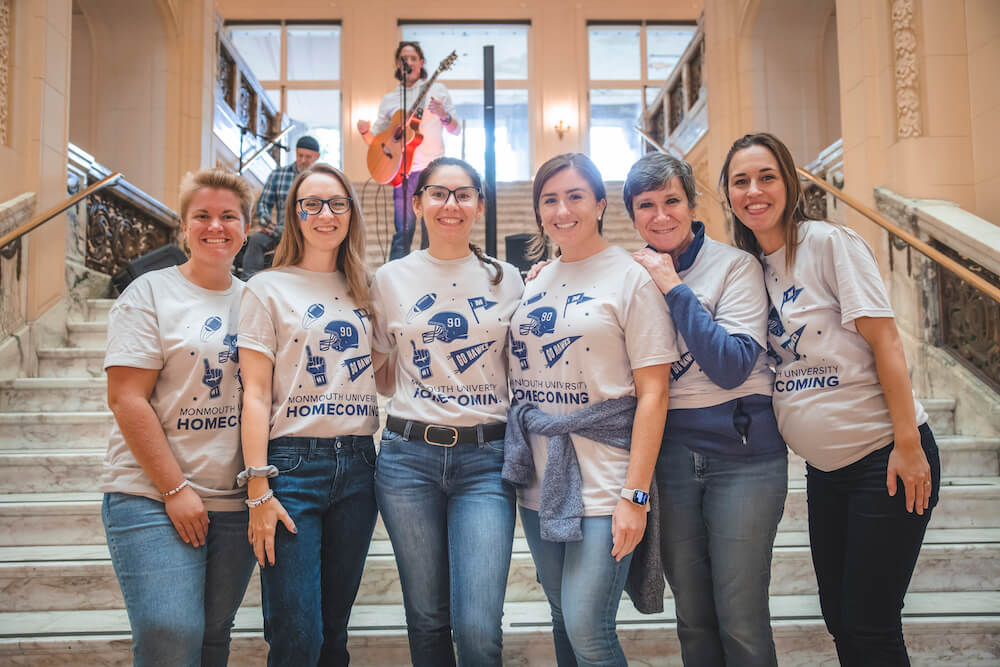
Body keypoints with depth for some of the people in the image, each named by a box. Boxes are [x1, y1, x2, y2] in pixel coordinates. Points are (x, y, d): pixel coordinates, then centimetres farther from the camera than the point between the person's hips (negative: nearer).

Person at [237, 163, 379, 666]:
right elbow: (256, 393, -5)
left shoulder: (362, 291, 15)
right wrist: (259, 489, -11)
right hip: (294, 462, -4)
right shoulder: (268, 288, 2)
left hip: (357, 465, 4)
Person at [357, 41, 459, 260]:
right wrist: (365, 132, -6)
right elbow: (377, 140, 16)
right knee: (403, 230, -6)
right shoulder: (389, 99, 14)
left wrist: (444, 115, -12)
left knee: (432, 230, -2)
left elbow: (455, 130, 8)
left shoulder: (437, 90, 11)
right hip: (403, 170, 1)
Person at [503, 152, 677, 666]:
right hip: (539, 481, 6)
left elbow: (653, 393, -10)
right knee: (563, 620, 15)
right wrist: (515, 465, 8)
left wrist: (634, 495, -14)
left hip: (603, 483, -6)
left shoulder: (631, 278, -6)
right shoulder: (533, 284, 11)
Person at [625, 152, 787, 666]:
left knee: (740, 621, 2)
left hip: (741, 454, -3)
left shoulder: (734, 265, -6)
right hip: (669, 455, 4)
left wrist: (674, 288, -17)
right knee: (692, 618, 13)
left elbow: (732, 366, -17)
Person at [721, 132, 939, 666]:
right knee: (838, 619, 14)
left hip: (882, 457, -6)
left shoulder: (829, 242, -11)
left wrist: (908, 444, -18)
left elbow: (884, 340, -15)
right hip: (823, 467, 6)